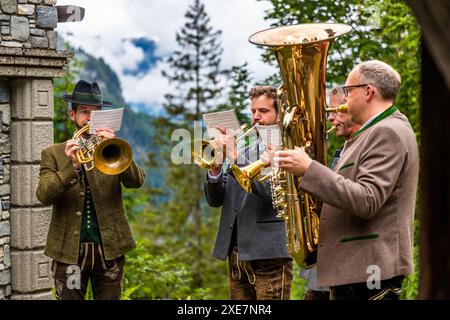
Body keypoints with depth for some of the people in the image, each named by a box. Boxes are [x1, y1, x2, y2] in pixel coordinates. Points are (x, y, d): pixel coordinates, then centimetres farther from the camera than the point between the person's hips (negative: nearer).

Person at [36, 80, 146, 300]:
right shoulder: (53, 154, 6)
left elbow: (136, 181, -7)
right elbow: (44, 196, -9)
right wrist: (72, 166, -24)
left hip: (109, 248, 1)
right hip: (69, 250, -1)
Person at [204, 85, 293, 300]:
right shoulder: (242, 147, 17)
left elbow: (272, 190, -18)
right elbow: (215, 200, 13)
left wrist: (234, 157, -21)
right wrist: (215, 169, -7)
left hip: (268, 253, -6)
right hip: (236, 253, 6)